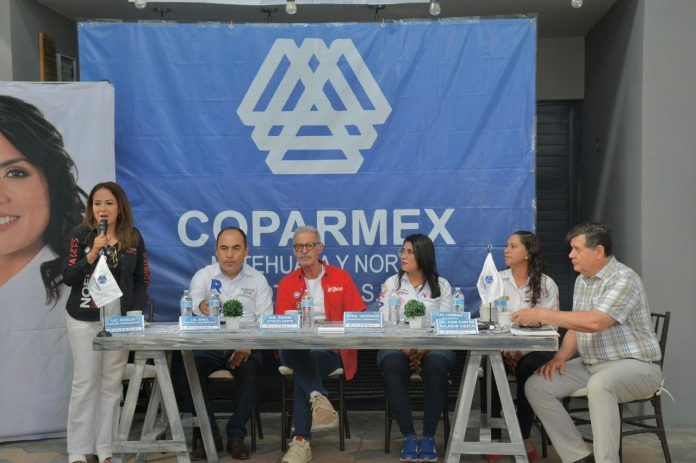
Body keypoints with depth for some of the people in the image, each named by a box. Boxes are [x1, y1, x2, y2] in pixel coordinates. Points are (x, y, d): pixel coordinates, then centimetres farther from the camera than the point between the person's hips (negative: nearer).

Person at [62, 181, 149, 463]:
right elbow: (68, 277, -8)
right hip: (84, 318, -2)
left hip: (120, 317, 2)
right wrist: (92, 254, -20)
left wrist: (135, 310, -5)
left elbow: (142, 279, 6)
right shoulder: (80, 234, -2)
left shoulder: (133, 238, 4)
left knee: (112, 383, 6)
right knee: (85, 382, 1)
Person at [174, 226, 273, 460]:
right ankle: (211, 435, -6)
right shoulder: (203, 276, 5)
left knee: (250, 371, -31)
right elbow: (192, 301, -17)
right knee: (185, 374, -25)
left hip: (245, 346, -1)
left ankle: (236, 436, -10)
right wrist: (201, 305, -43)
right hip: (209, 345, 1)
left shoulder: (257, 279, 6)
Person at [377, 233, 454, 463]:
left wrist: (424, 348, -17)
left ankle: (429, 437, -22)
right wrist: (405, 348, -16)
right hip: (397, 345, 1)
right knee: (393, 365, -34)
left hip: (433, 347, 0)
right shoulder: (391, 283, 10)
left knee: (436, 366, -35)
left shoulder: (442, 285, 9)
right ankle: (409, 437, -25)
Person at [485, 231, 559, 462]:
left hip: (534, 348, -1)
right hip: (500, 346, 2)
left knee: (528, 368, -34)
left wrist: (523, 351, -19)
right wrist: (504, 349, -16)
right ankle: (494, 435, -17)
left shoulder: (547, 285, 3)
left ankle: (523, 436, -15)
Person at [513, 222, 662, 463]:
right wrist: (561, 357, -5)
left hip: (635, 365, -8)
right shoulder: (582, 281, 10)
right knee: (536, 386, -8)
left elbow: (595, 322, -31)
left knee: (599, 384, -40)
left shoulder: (624, 279, -17)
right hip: (591, 364, 8)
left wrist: (542, 314, -28)